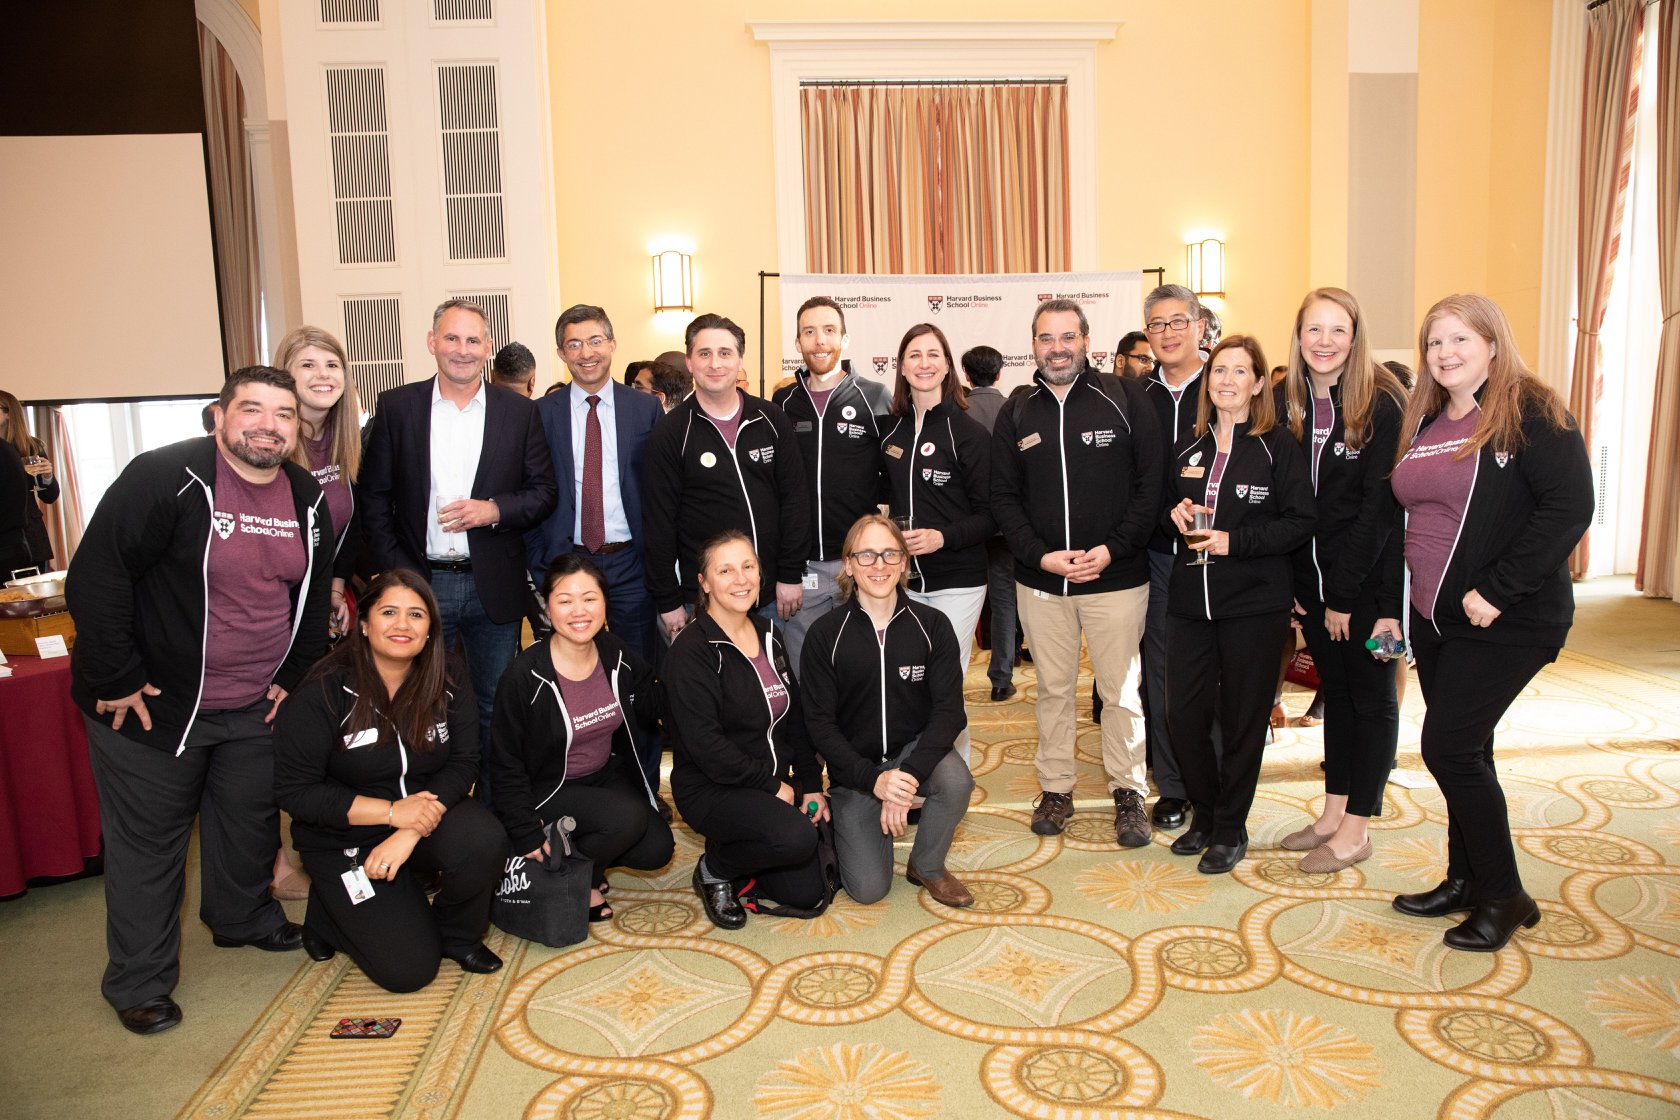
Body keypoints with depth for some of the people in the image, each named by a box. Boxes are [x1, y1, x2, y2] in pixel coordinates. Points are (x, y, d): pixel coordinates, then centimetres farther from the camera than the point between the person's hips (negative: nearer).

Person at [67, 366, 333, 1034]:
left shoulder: (309, 501, 1)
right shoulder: (165, 477, -18)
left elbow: (314, 596, 13)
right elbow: (95, 578, -18)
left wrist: (295, 677, 9)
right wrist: (116, 680, -16)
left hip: (255, 706, 6)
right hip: (152, 703, -5)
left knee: (251, 822, 19)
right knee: (147, 841, 8)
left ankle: (244, 918, 45)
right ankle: (139, 984, 25)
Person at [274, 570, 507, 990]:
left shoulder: (450, 683, -6)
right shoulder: (325, 692, -16)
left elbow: (463, 763, -8)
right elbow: (294, 790, -16)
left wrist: (411, 832, -23)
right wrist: (391, 811, -24)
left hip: (427, 815, 3)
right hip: (344, 839, -3)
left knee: (485, 842, -32)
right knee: (409, 969, -12)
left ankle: (457, 935, 1)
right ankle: (330, 911, 20)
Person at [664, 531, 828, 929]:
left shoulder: (768, 635, 7)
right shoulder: (691, 650, -17)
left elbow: (795, 718, 11)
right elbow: (705, 744, -22)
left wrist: (811, 785, 3)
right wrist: (771, 784, -17)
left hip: (775, 784, 7)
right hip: (710, 789, -7)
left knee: (806, 893, 0)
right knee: (796, 837, -31)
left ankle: (739, 850, 26)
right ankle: (713, 869, -2)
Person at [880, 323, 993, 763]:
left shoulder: (970, 433, -6)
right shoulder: (891, 431, 8)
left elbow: (990, 513, -7)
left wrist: (943, 536, -21)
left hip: (956, 582, -4)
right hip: (903, 580, 4)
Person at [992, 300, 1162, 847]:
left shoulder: (1125, 400, -2)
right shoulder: (1016, 414, 6)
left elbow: (1151, 483, -3)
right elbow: (1003, 496, 5)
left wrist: (1112, 549, -13)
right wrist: (1042, 555, -8)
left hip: (1116, 577, -2)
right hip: (1039, 580, 2)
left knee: (1121, 691, 6)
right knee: (1053, 688, 13)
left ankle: (1128, 791, 24)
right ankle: (1055, 789, 27)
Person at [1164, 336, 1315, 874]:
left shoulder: (1277, 446, -4)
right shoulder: (1190, 447, 12)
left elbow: (1300, 523, -8)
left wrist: (1235, 541, -18)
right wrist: (1177, 514, -1)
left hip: (1254, 606, -4)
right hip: (1191, 602, 5)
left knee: (1242, 718, 5)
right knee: (1183, 713, 4)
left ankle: (1231, 828, 21)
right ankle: (1203, 814, 25)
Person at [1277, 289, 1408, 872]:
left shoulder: (1383, 404, -12)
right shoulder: (1287, 402, 3)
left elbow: (1380, 505, -15)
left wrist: (1344, 592, -15)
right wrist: (1290, 582, 0)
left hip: (1368, 579, -5)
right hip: (1312, 578, 5)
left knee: (1371, 697, 6)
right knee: (1335, 691, 15)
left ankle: (1356, 827, 15)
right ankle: (1333, 811, 25)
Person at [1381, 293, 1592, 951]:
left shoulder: (1532, 414, -10)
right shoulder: (1423, 424, 11)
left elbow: (1569, 507, -20)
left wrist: (1497, 590, -22)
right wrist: (1391, 607, 13)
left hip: (1506, 620, -7)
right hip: (1433, 618, 7)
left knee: (1447, 746, -8)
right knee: (1465, 750, 14)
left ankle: (1503, 897, 11)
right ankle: (1466, 882, 28)